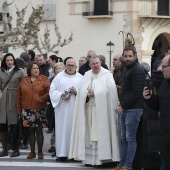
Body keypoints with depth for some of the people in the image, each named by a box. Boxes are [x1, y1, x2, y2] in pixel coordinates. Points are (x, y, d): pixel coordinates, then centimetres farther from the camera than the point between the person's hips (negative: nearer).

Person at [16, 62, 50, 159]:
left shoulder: (44, 80, 0)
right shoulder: (24, 81, 8)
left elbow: (49, 92, -9)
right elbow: (19, 95, 10)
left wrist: (41, 99, -12)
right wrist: (19, 109, 6)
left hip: (39, 110, -3)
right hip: (27, 110, 3)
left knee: (39, 130, 0)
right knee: (30, 131, 7)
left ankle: (40, 152, 7)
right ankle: (32, 152, 13)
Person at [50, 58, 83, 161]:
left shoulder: (80, 78, 10)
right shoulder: (59, 77, 10)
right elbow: (52, 90, 5)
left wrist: (76, 92, -13)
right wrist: (61, 95, -11)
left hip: (75, 108, 0)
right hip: (62, 108, 0)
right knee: (62, 129, -4)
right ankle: (62, 153, -2)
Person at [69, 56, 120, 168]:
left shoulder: (107, 75, 0)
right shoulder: (87, 75, 15)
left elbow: (109, 91, -8)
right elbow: (82, 91, 10)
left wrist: (94, 93, -10)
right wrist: (87, 95, -11)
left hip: (101, 109, -5)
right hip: (88, 108, 5)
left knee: (99, 133, -6)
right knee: (89, 133, 4)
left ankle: (99, 158, -5)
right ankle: (89, 158, 6)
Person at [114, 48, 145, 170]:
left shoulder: (137, 71, -11)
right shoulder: (128, 70, 19)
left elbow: (136, 93, -17)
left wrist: (122, 106, -14)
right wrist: (122, 106, 10)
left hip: (133, 109, -9)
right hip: (125, 109, 9)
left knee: (130, 138, -5)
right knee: (124, 138, 11)